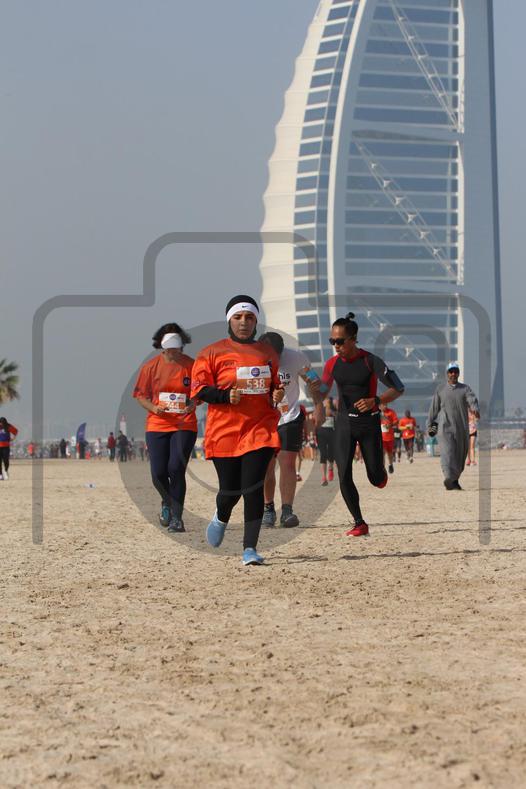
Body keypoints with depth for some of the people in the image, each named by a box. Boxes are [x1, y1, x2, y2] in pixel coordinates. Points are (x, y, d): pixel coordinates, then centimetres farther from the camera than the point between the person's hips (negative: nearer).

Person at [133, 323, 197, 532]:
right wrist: (153, 408, -12)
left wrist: (192, 404, -14)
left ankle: (177, 517, -2)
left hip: (184, 425, -1)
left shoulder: (191, 365, 0)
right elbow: (141, 395, 7)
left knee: (176, 468, -13)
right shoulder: (151, 366, 3)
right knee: (158, 472, -2)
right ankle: (166, 504, 31)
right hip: (157, 425, 2)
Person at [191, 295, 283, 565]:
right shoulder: (212, 352, 2)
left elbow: (276, 386, 26)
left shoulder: (268, 353, 15)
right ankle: (221, 518, 41)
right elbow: (199, 388, -1)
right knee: (230, 490, 4)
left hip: (261, 428, 2)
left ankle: (249, 548, -4)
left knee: (253, 489, -10)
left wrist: (277, 395, 3)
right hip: (224, 431, -2)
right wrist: (226, 395, -17)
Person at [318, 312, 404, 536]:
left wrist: (375, 401, -25)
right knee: (344, 476, -10)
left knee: (376, 479, 1)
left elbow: (398, 389, -11)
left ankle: (380, 473, 40)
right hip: (344, 424, 3)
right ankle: (359, 524, 2)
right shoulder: (332, 364, -1)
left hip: (369, 423, -3)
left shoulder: (370, 361, -12)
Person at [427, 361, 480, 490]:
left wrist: (475, 409, -35)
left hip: (462, 428, 2)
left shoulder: (465, 388, 8)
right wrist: (430, 425, 10)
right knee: (447, 452, -18)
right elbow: (434, 408, 12)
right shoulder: (440, 389, 9)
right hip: (445, 427, -2)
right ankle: (449, 479, -31)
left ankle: (455, 479, 27)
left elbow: (472, 400, -12)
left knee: (460, 455, 9)